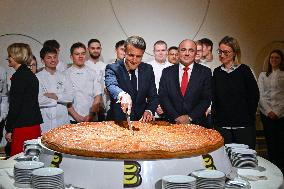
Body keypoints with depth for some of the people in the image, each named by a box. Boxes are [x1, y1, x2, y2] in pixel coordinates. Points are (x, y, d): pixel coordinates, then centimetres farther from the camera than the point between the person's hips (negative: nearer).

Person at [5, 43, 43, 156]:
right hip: (34, 125, 9)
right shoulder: (30, 75, 15)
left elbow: (15, 105, -14)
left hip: (22, 127, -9)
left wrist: (9, 130, -8)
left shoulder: (19, 76, -12)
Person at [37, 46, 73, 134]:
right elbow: (38, 100, -11)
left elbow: (70, 97, 4)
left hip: (63, 120, 3)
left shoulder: (62, 76, 13)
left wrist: (56, 96, -9)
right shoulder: (38, 77, 0)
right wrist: (58, 100, -1)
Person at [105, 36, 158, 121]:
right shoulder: (112, 68, -5)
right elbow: (111, 85, -25)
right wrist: (122, 95, -46)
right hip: (118, 121, -3)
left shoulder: (148, 69, 7)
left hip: (141, 120, 4)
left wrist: (149, 111, -12)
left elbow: (153, 96, 8)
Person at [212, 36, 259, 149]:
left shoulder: (244, 70, 0)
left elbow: (254, 95, 0)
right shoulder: (217, 72, 10)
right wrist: (215, 117, 1)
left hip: (244, 124, -2)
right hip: (222, 125, 3)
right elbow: (214, 98, 11)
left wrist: (249, 116, -1)